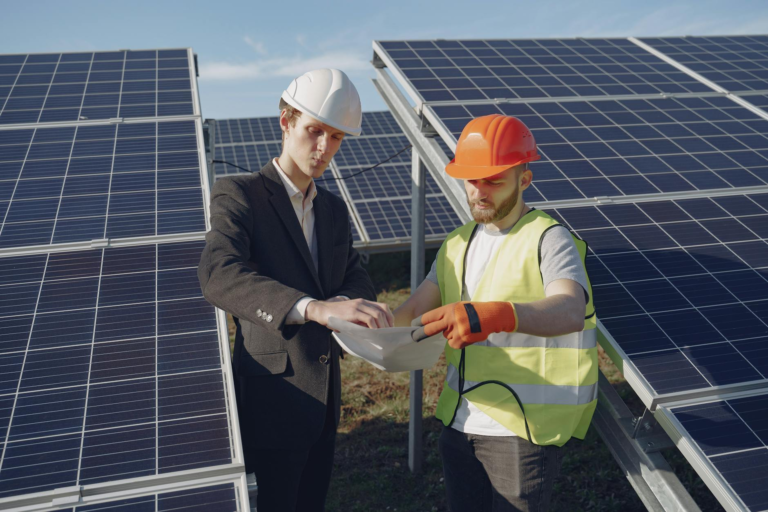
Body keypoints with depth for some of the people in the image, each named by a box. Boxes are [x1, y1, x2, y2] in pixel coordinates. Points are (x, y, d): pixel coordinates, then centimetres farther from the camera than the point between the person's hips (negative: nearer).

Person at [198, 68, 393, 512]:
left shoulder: (334, 210, 12)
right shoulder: (238, 195, -12)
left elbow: (356, 276, 5)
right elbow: (219, 276, -30)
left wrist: (346, 301, -21)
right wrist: (314, 308, -44)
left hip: (324, 398, 7)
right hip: (272, 399, -7)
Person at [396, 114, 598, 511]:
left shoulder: (548, 239, -11)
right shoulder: (458, 244, 12)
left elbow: (570, 312, -30)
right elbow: (416, 308, 1)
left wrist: (495, 315, -48)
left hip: (523, 429, -6)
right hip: (459, 421, 6)